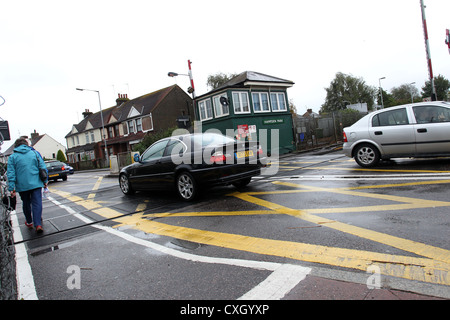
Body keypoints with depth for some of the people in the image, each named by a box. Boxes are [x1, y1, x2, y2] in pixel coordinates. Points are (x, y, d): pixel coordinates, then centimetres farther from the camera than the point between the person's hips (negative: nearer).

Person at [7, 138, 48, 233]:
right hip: (36, 184, 0)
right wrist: (45, 181, 10)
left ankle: (29, 222, 31)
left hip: (22, 186, 1)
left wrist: (11, 188, -3)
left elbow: (10, 174, -3)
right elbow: (43, 167, 3)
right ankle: (38, 224, -13)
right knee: (37, 203, -2)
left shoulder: (12, 157, 1)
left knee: (26, 204, 18)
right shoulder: (34, 153, 4)